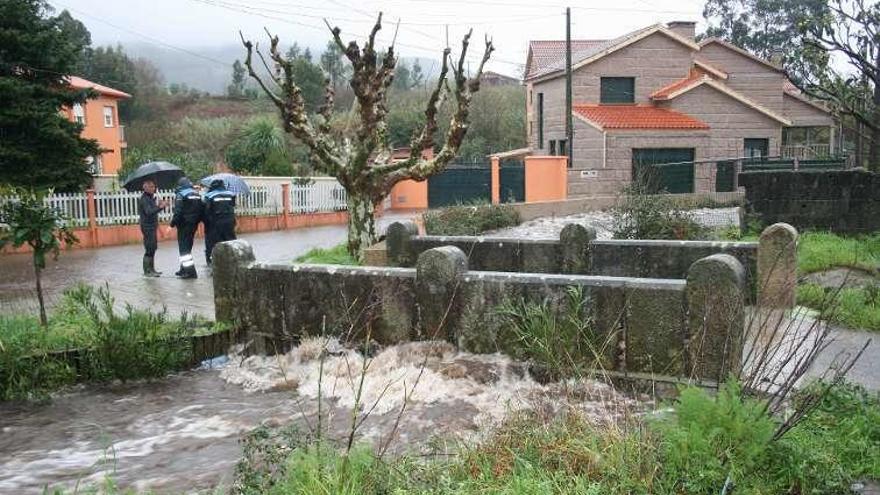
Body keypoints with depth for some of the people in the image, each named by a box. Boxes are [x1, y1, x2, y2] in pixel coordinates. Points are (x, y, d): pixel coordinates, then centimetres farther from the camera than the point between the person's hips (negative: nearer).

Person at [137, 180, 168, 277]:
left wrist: (160, 205, 0)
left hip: (152, 225, 10)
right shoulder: (144, 199, -15)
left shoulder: (151, 197, 14)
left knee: (153, 247, 15)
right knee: (149, 248, -9)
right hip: (147, 226, -10)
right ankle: (147, 271, -5)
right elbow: (149, 212, -28)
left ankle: (151, 269, 24)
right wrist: (160, 207, -39)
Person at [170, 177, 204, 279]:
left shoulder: (180, 195, -11)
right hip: (194, 224, 7)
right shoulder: (197, 194, 10)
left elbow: (178, 212, -18)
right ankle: (184, 268, 27)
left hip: (184, 225, -7)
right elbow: (201, 210, 11)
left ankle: (190, 271, -13)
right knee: (188, 246, 18)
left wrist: (173, 223, -11)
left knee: (184, 247, -4)